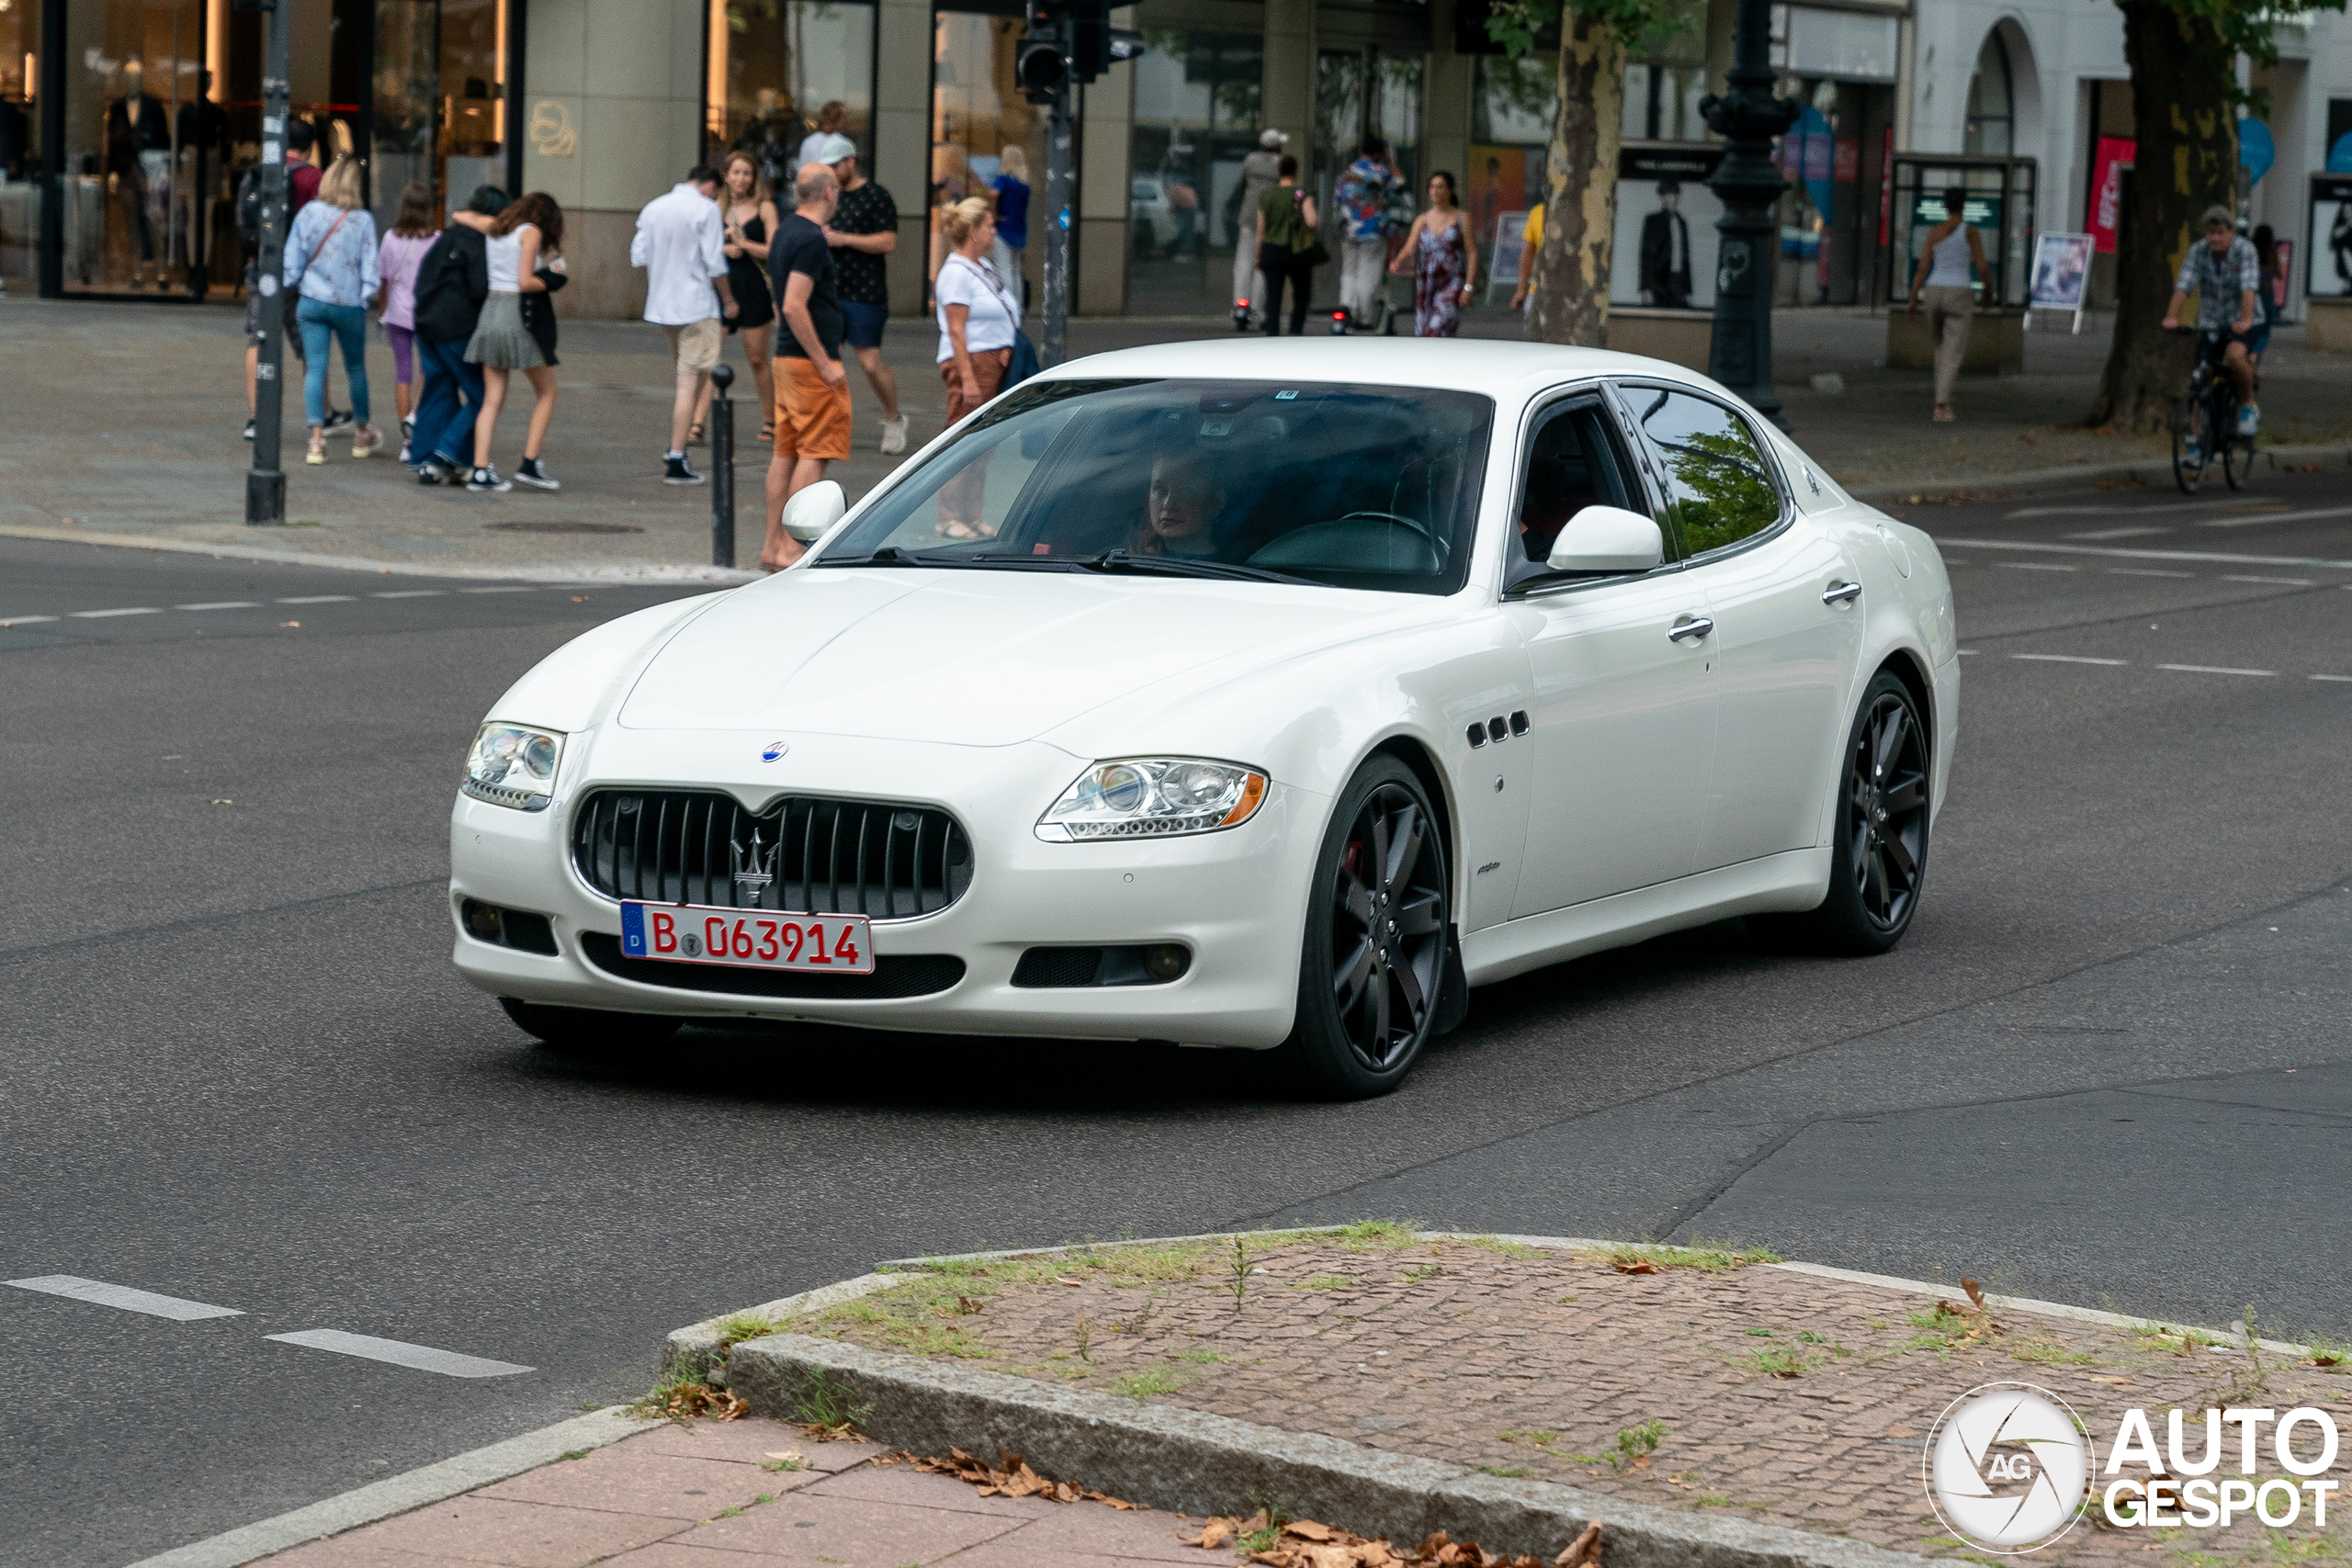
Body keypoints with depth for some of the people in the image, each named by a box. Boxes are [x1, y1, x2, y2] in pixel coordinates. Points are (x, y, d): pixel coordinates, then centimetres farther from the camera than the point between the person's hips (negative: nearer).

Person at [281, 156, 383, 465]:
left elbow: (292, 261, 0)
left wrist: (287, 287, 12)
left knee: (315, 368, 0)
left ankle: (316, 439, -11)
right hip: (350, 305, 0)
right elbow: (370, 269, -7)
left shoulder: (309, 213, -4)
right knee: (356, 367, 17)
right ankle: (361, 434, 31)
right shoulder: (363, 220, -7)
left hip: (313, 302, 0)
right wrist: (364, 299, 5)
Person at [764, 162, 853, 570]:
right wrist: (825, 364, -20)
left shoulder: (785, 231, 14)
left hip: (786, 357, 10)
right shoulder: (810, 239, -17)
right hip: (810, 358, -10)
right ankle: (792, 548, -9)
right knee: (815, 452, -7)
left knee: (786, 451, 11)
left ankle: (773, 545, 13)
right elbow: (794, 306, -23)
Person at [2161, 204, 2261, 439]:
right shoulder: (2198, 252, -7)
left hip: (2239, 324, -4)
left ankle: (2248, 404, -9)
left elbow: (2248, 288, -27)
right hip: (2210, 323, 4)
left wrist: (2246, 320, -42)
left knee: (2234, 356, -33)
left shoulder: (2245, 250, -15)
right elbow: (2183, 285, -18)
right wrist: (2172, 316, -34)